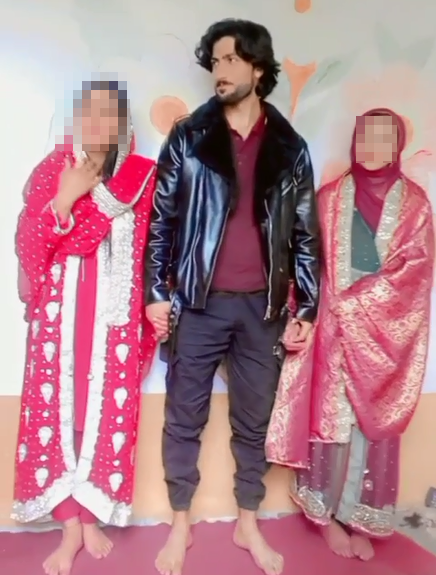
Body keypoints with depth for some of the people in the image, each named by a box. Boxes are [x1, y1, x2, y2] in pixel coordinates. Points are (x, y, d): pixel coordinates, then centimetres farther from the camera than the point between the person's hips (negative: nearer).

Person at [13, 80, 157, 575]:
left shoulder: (143, 177, 2)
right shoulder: (50, 171, 2)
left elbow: (155, 251, 4)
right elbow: (27, 246, -4)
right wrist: (66, 198, -16)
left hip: (115, 315, 0)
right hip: (60, 313, 0)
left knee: (109, 409, 4)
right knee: (57, 407, 2)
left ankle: (93, 516, 23)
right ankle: (70, 525, 18)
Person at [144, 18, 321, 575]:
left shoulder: (290, 148, 6)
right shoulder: (187, 138, 2)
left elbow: (305, 233, 7)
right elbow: (162, 219, 2)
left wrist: (308, 307, 3)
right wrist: (156, 292, -4)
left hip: (263, 306, 1)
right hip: (200, 303, -1)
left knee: (253, 422, 13)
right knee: (184, 419, 9)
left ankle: (248, 524, 33)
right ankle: (180, 524, 29)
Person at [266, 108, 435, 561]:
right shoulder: (330, 197, 6)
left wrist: (354, 302, -14)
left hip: (385, 330, 0)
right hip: (334, 328, 0)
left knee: (374, 422, 7)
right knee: (332, 418, 3)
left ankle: (360, 519, 22)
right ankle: (329, 515, 20)